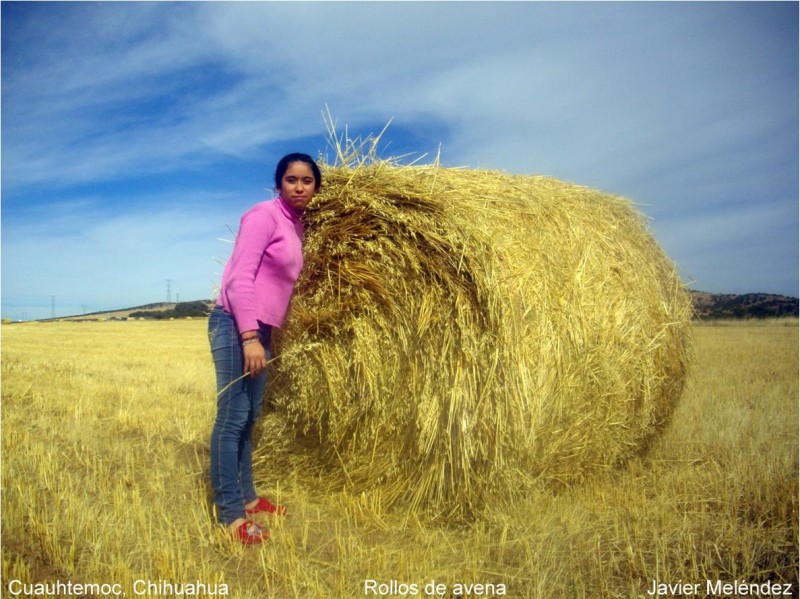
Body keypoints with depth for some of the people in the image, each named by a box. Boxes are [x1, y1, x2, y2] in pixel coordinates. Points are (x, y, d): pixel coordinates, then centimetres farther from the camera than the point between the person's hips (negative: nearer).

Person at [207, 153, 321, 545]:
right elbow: (240, 278, -17)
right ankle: (230, 514, 2)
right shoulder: (264, 215, -10)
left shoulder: (296, 224, 15)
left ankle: (246, 497, 25)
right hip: (235, 326, -9)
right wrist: (249, 336, -23)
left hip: (258, 329, 9)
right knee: (232, 417, -5)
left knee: (249, 417, 14)